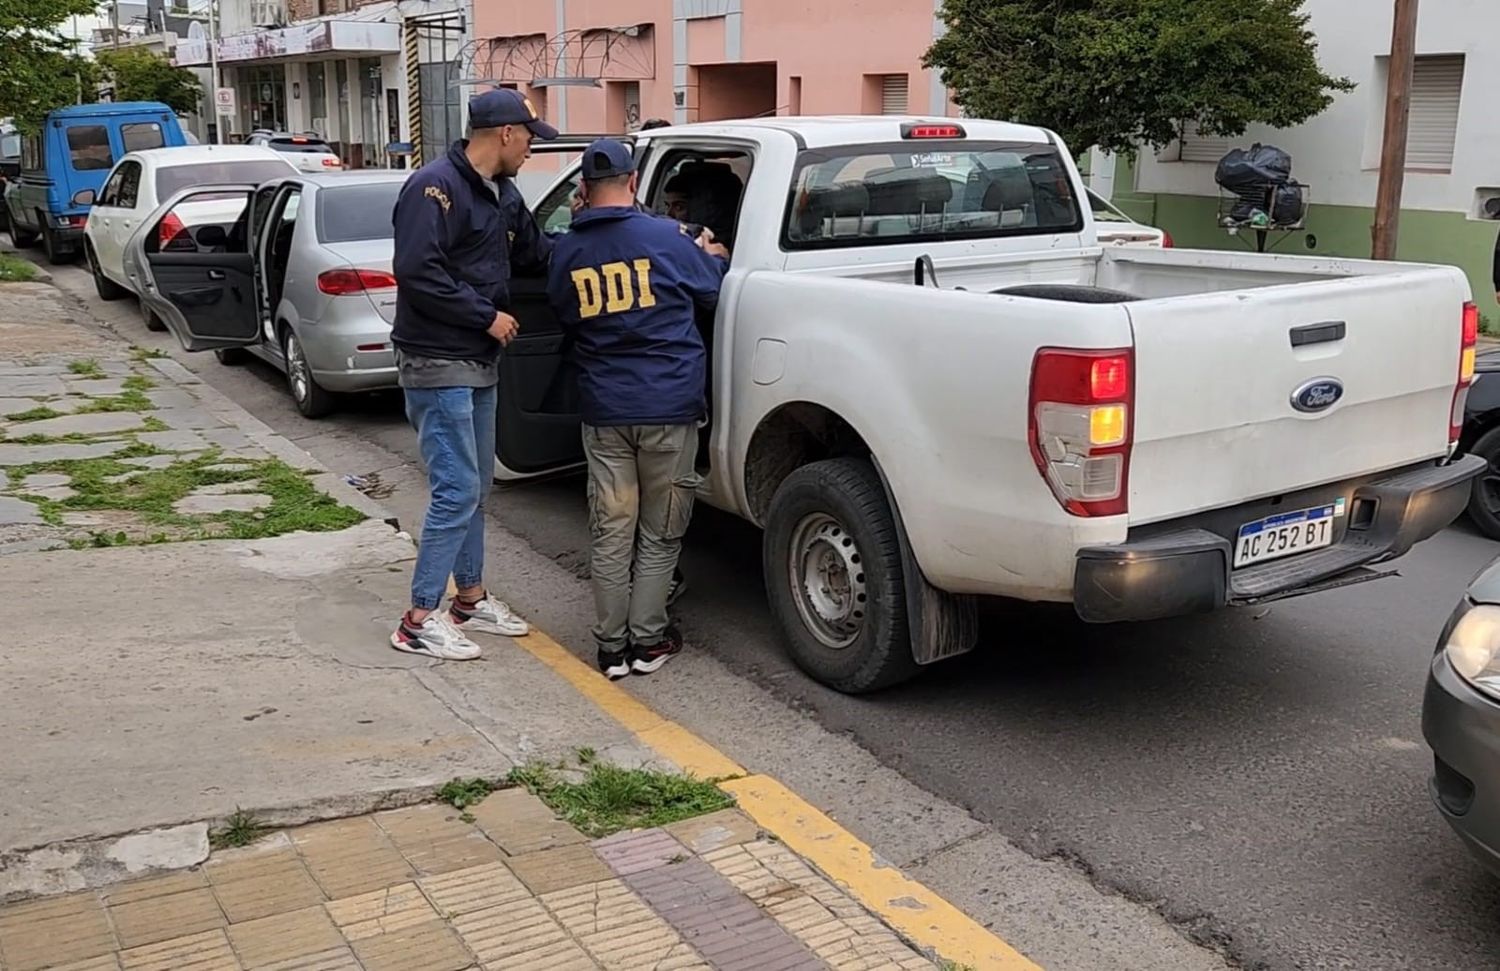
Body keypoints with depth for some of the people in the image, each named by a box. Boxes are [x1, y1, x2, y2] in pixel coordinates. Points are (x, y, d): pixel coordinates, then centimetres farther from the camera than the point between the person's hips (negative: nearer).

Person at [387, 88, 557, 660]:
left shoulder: (501, 194, 12)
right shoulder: (435, 187, -17)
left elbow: (536, 250, 24)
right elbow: (417, 272, -25)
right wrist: (488, 317, -19)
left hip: (480, 364, 10)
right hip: (437, 365, -10)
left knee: (475, 488, 16)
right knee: (458, 491, -9)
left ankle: (470, 598, 29)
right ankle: (420, 620, 1)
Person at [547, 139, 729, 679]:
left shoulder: (566, 253, 2)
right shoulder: (666, 237, -6)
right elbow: (710, 292, 9)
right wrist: (715, 257, 29)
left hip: (603, 412, 2)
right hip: (669, 408, -2)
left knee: (610, 532, 9)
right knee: (659, 533, 10)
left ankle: (612, 647, 15)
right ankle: (648, 640, 15)